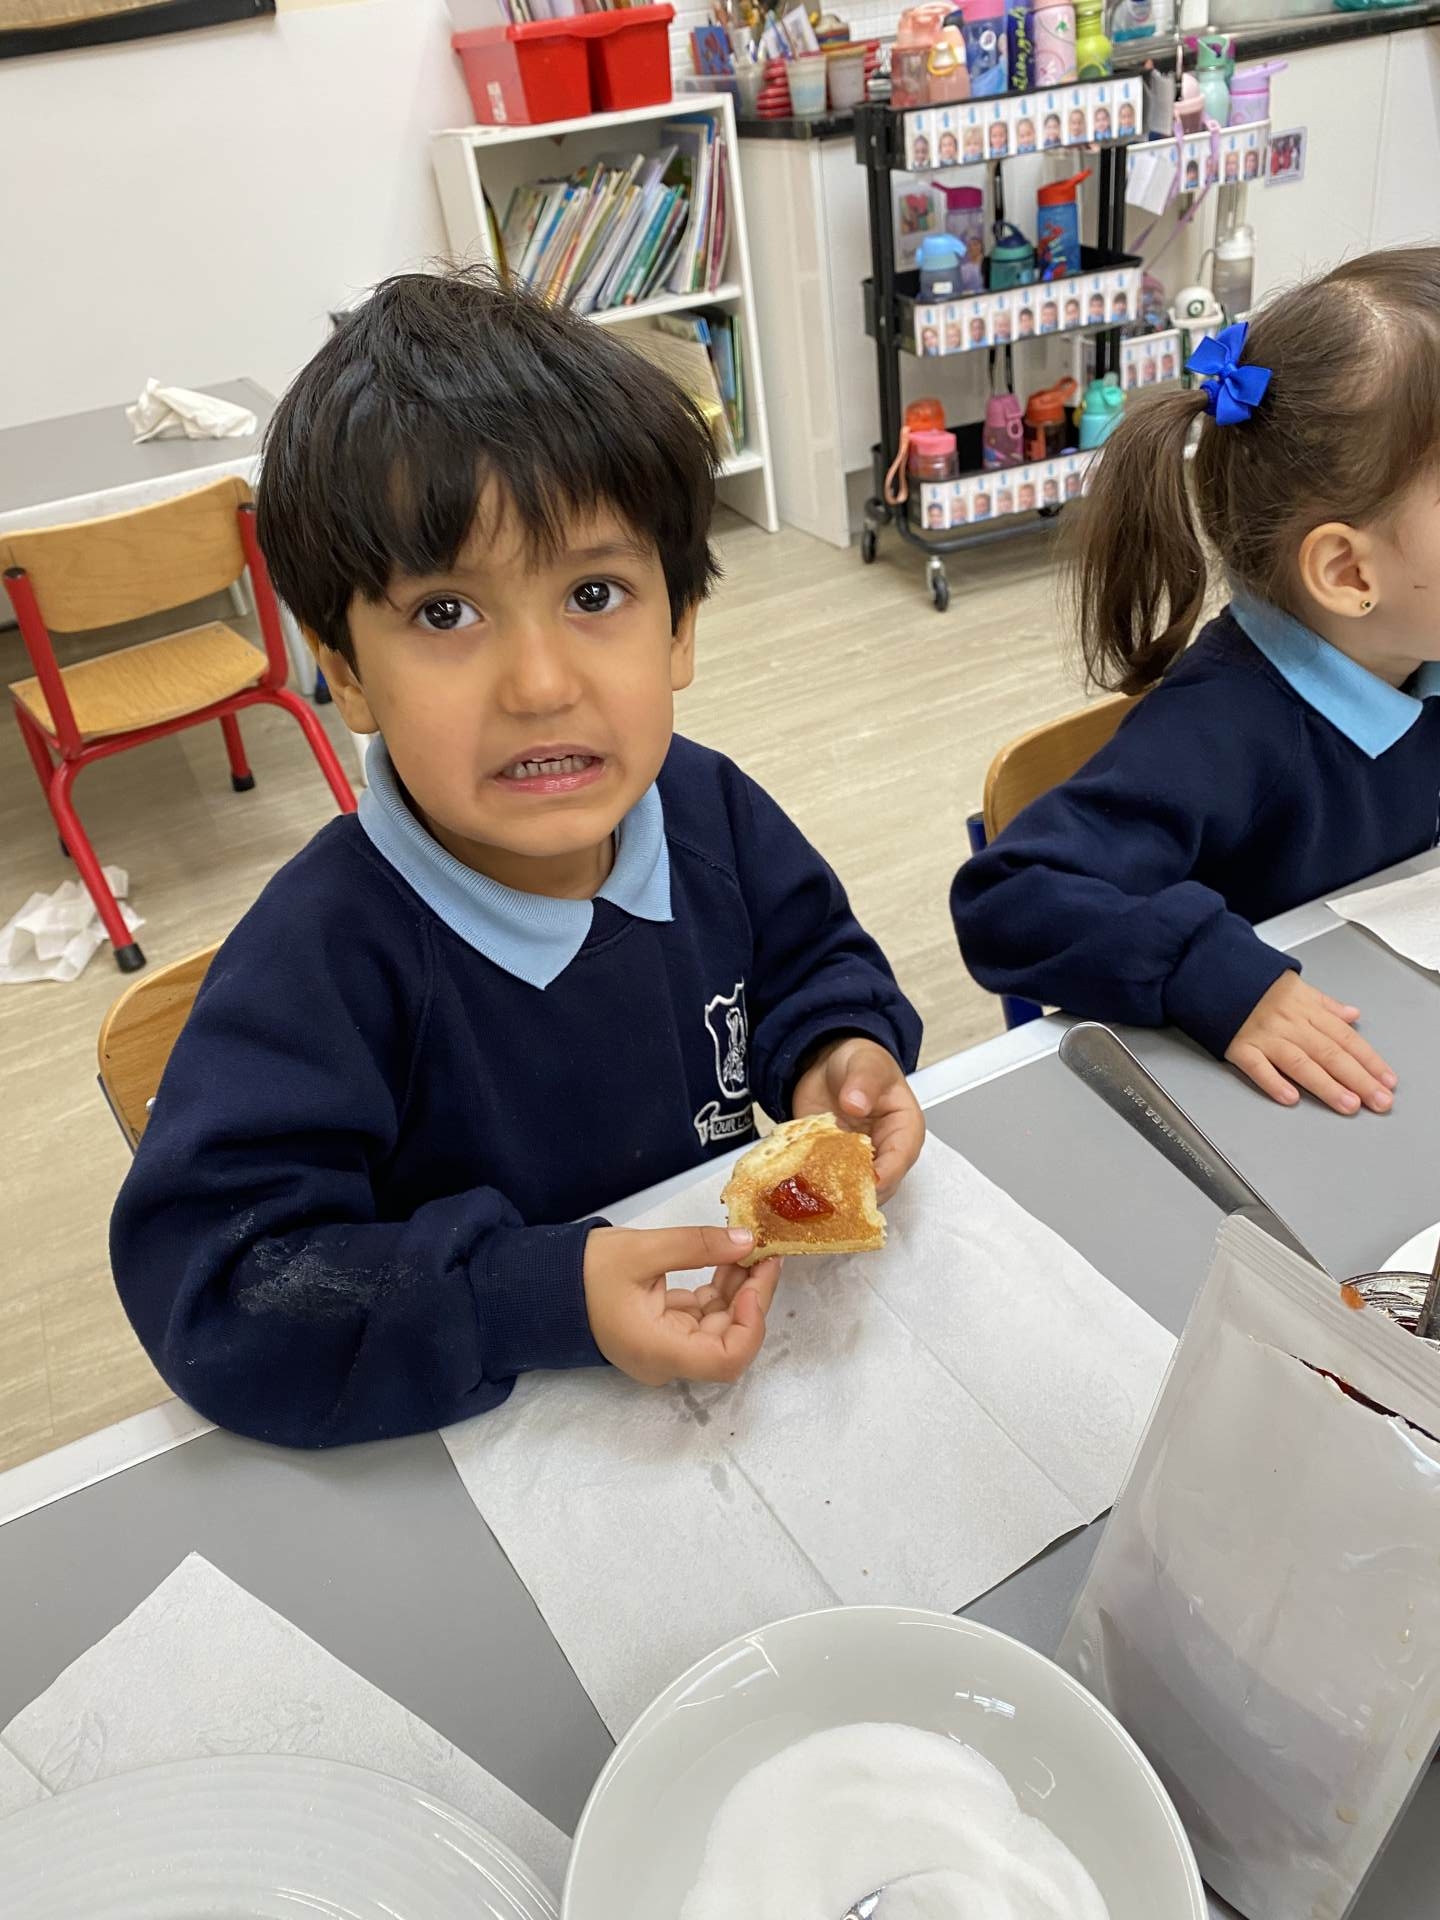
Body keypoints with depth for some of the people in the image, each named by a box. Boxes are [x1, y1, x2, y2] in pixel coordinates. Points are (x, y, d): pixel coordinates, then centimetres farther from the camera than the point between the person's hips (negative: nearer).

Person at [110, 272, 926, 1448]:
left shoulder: (708, 807, -8)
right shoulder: (324, 956, -25)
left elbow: (811, 952, 11)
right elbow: (211, 1285, -27)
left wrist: (835, 1053, -10)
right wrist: (549, 1299, -32)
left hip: (742, 1301, 4)